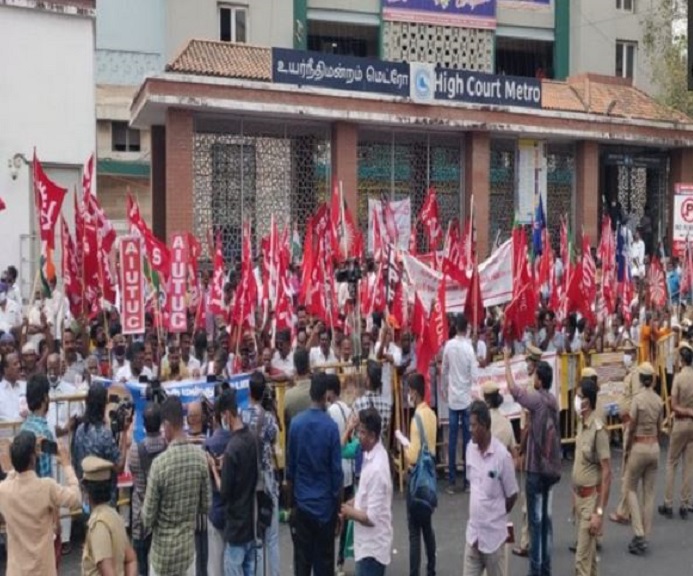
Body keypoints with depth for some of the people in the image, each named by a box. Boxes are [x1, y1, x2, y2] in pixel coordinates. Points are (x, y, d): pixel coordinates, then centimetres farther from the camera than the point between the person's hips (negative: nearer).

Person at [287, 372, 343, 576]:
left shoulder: (296, 424, -5)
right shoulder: (331, 427, -13)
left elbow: (290, 468, 2)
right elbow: (336, 472, -10)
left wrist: (291, 504, 12)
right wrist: (338, 508, 2)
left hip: (301, 504, 2)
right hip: (325, 505, -2)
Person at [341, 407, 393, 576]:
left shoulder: (376, 468, -27)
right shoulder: (373, 455, 3)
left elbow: (371, 517, -24)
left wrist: (350, 512, -9)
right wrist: (354, 502, 4)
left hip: (372, 546, -10)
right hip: (371, 543, 10)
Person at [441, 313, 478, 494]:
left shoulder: (448, 345, -3)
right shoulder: (469, 348, -13)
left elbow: (444, 371, 7)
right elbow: (474, 376, -15)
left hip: (452, 398, 2)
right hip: (466, 398, -2)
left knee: (452, 439, 5)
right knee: (467, 438, 5)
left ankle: (451, 481, 8)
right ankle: (467, 480, 10)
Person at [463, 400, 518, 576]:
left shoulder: (502, 455, -19)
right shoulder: (470, 449, -1)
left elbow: (512, 495, -8)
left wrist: (496, 515, 6)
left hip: (493, 534, -5)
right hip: (473, 532, 5)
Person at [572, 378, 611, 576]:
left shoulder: (598, 429, -22)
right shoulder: (584, 425, 4)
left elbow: (607, 473, -21)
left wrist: (600, 511, -22)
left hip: (591, 499, -8)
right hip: (580, 496, 8)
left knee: (582, 559, -4)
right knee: (588, 553, 18)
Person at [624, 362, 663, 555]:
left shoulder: (638, 399, -15)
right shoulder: (659, 400, 1)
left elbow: (631, 430, -11)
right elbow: (659, 429, 7)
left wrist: (627, 450, 1)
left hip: (639, 447, -5)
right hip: (654, 447, 5)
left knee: (632, 489, 9)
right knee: (649, 492, 10)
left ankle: (639, 535, -2)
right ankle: (644, 537, 15)